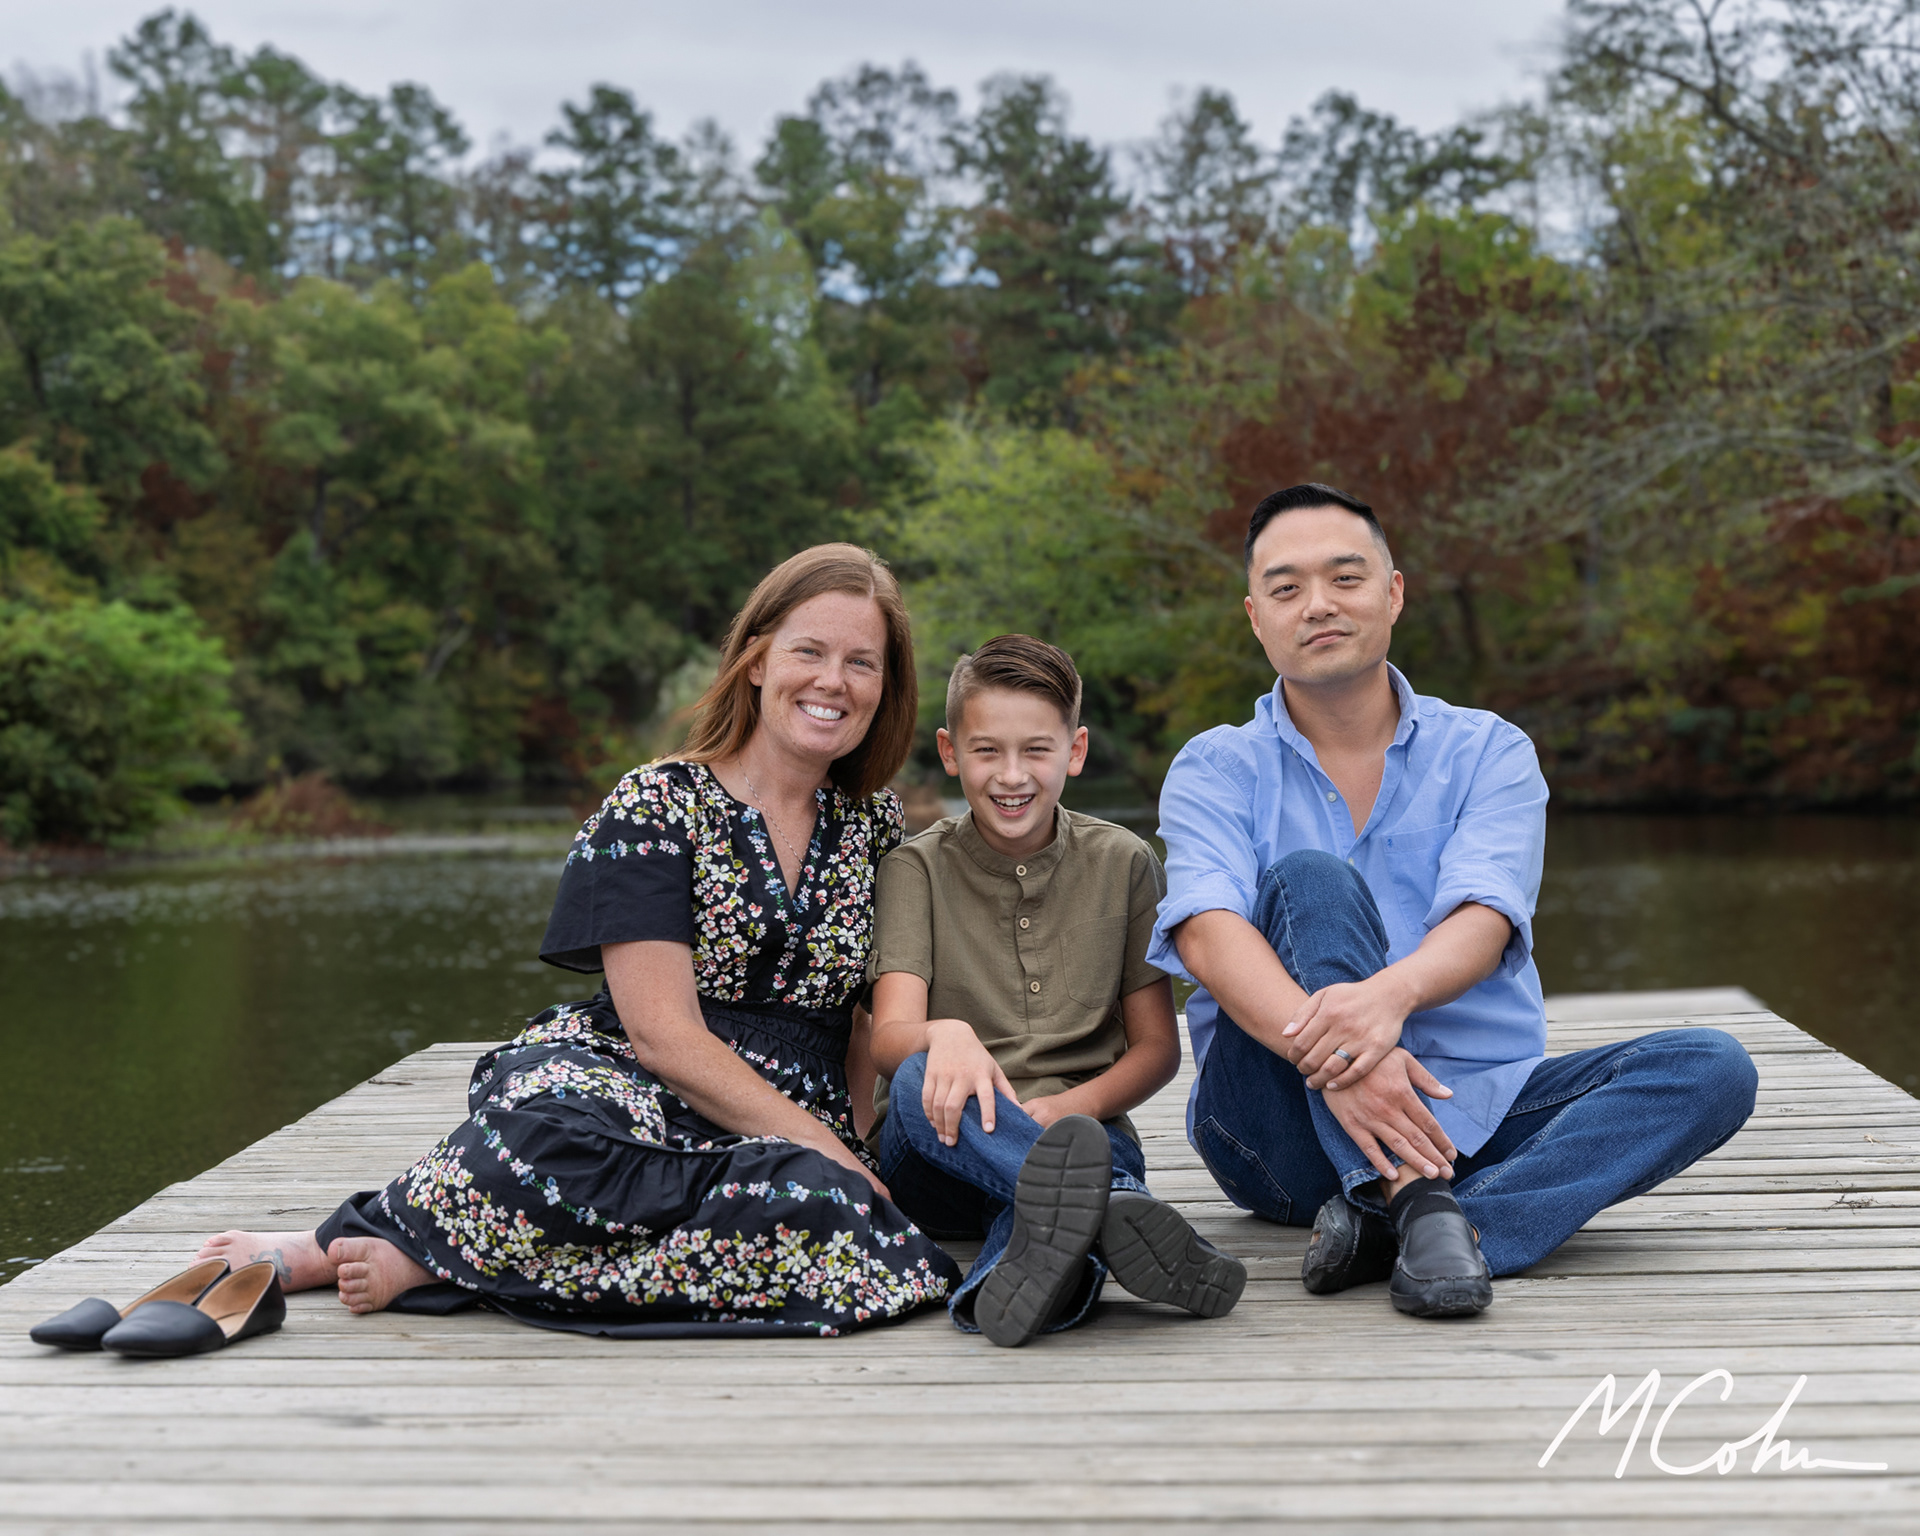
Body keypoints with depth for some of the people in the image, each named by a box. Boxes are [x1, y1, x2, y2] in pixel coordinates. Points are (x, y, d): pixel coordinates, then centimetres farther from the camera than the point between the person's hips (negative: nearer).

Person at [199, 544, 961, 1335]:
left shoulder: (874, 825, 14)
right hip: (632, 1093, -4)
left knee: (822, 1203, -36)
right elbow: (663, 1034, -10)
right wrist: (828, 1151, -15)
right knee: (548, 1117, -42)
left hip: (801, 1130, 4)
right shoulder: (653, 806, -1)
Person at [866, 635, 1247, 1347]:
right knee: (920, 1082, -36)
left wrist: (1069, 1107, -12)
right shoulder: (917, 868, 6)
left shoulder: (1123, 864, 10)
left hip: (1082, 1128, 1)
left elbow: (1157, 1046, 10)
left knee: (1091, 1147, -37)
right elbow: (890, 1036, -9)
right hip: (939, 1154, 0)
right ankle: (1117, 1212, -59)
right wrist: (945, 1036, -34)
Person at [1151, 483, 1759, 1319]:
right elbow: (1209, 932, -15)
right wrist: (1324, 1050, -35)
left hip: (1474, 1107, 2)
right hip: (1286, 1122, -2)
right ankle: (1418, 1206, -40)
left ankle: (1384, 1228, -37)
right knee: (1309, 877, -24)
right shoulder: (1215, 770, 5)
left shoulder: (1488, 753, 8)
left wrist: (1392, 992, -35)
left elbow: (1484, 921, -11)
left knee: (1710, 1067, -18)